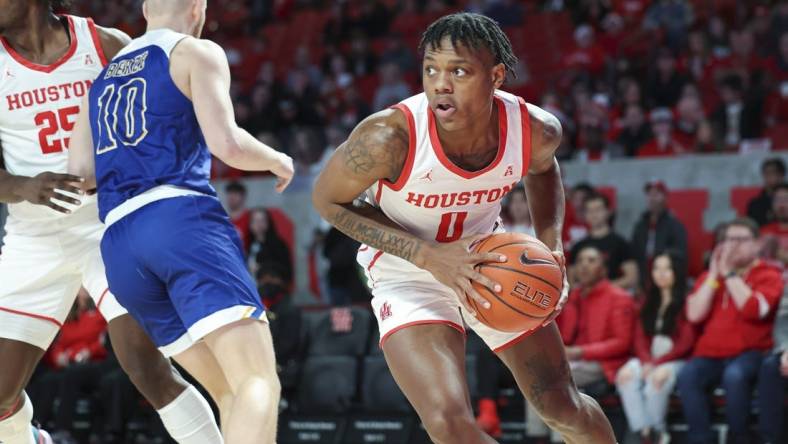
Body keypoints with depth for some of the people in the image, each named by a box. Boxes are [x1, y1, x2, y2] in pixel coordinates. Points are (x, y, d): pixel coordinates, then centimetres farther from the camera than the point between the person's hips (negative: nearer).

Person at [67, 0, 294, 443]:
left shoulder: (103, 77, 26)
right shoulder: (196, 53, 7)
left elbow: (80, 172, 16)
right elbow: (227, 143, -7)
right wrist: (278, 160, 13)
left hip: (119, 242, 7)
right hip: (180, 219, -7)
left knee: (229, 390, 13)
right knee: (259, 381, -19)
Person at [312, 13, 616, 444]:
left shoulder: (537, 130, -21)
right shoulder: (390, 137, -33)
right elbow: (328, 199, -15)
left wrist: (552, 250, -9)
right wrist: (428, 255, -26)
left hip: (488, 261, 4)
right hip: (407, 273, -3)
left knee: (563, 407, 13)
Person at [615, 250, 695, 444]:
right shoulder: (649, 302, 18)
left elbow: (686, 342, -8)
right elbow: (640, 337, 11)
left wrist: (658, 362, -14)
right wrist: (646, 361, -9)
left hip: (676, 360, -5)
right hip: (649, 359, 6)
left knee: (657, 379, -38)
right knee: (626, 375, -27)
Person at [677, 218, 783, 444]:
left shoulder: (768, 275, 3)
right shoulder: (710, 275, 15)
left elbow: (753, 310, -17)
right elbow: (694, 315, 0)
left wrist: (729, 274, -12)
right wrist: (714, 275, -4)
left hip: (751, 352, -3)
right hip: (711, 353, 3)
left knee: (734, 375, -37)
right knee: (687, 375, -28)